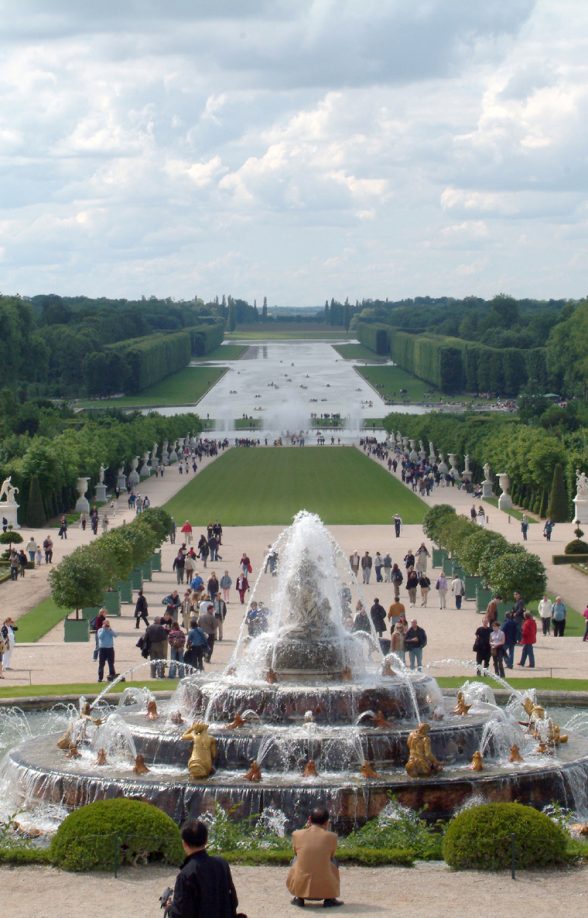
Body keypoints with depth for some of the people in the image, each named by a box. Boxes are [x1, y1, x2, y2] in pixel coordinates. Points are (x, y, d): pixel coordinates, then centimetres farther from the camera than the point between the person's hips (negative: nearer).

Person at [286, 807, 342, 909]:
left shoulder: (297, 834, 0)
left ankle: (299, 898, 22)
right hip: (325, 889, -1)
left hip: (299, 887, 1)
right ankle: (329, 899, 19)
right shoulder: (331, 837, -2)